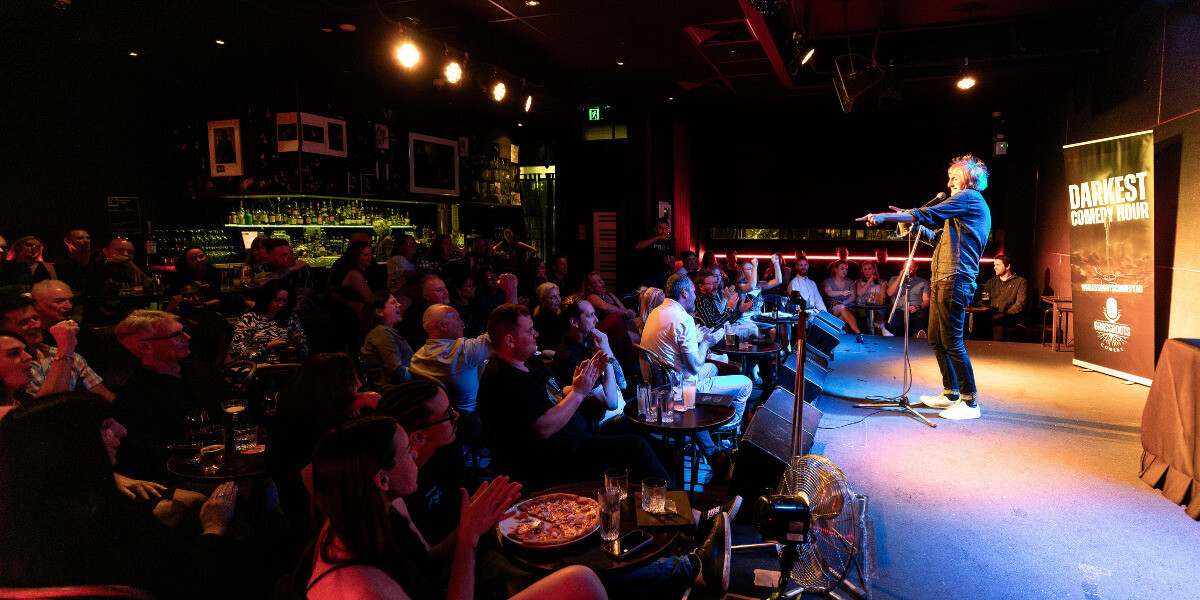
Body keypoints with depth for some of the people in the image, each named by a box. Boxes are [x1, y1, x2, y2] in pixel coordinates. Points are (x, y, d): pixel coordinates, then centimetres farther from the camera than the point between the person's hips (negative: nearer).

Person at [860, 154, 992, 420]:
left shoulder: (969, 198, -4)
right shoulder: (971, 205, 27)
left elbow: (927, 215, -13)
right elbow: (939, 237, 30)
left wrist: (884, 217, -14)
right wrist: (912, 224, 21)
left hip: (954, 279, -11)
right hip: (942, 280, 11)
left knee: (952, 341, -10)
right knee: (936, 339, 14)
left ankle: (970, 402, -4)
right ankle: (951, 394, 23)